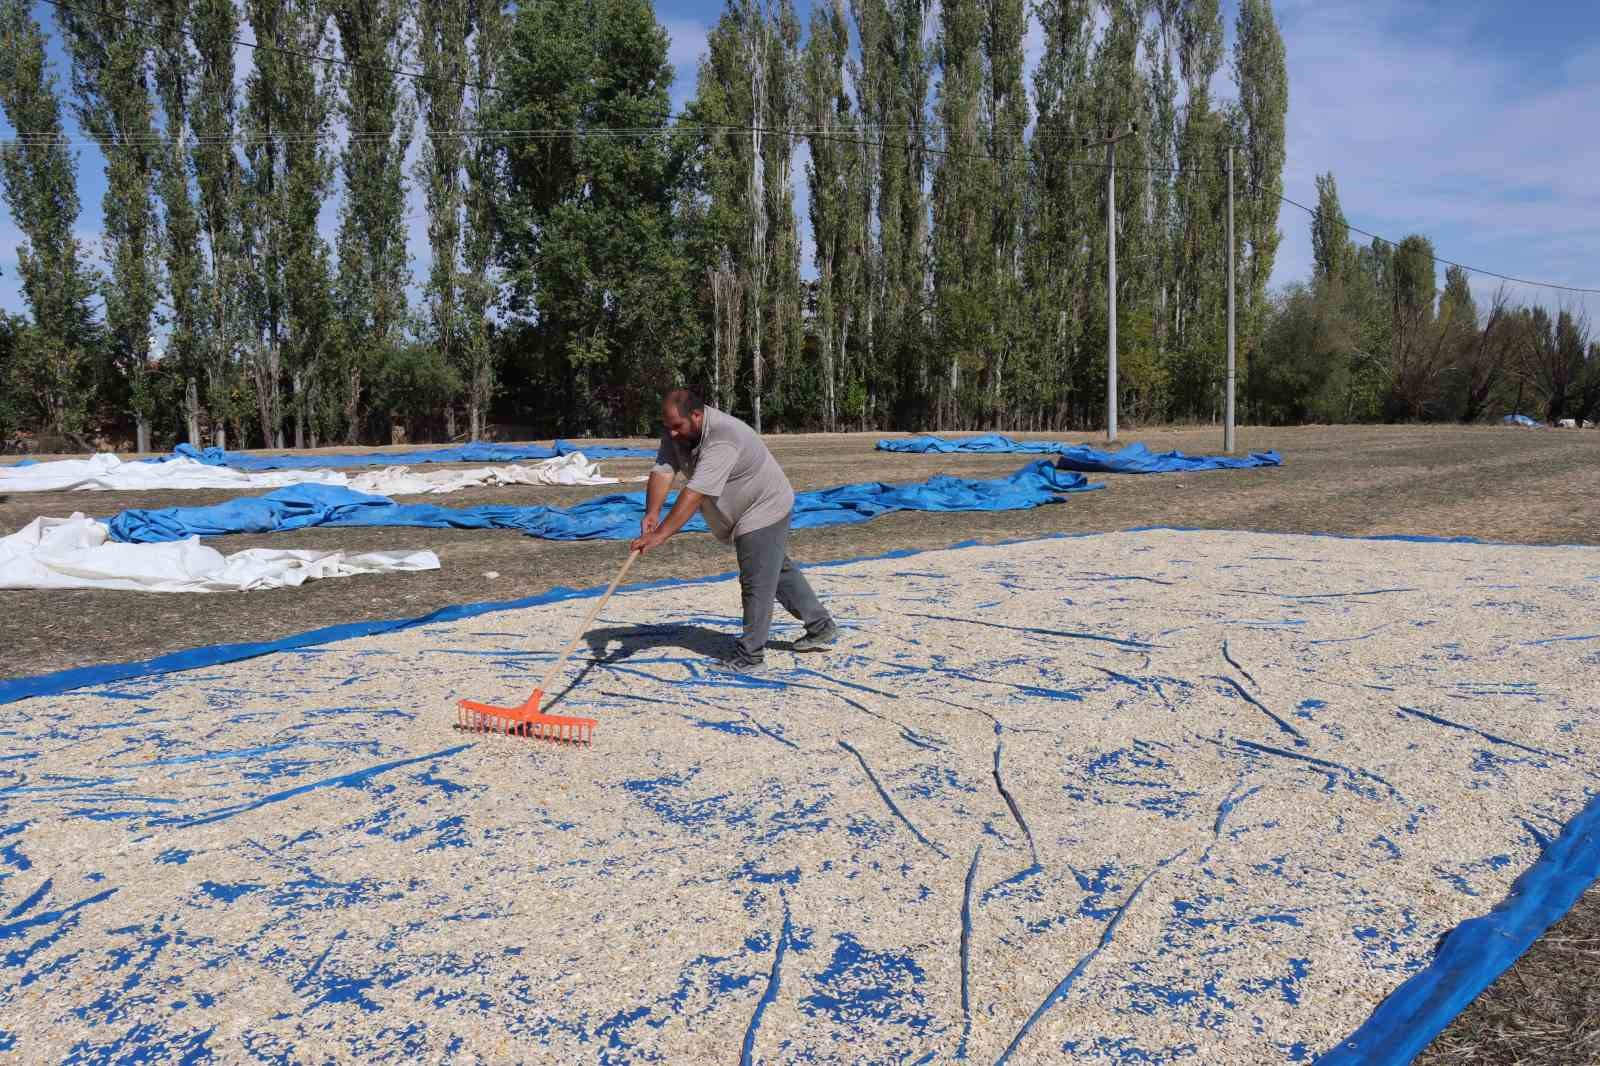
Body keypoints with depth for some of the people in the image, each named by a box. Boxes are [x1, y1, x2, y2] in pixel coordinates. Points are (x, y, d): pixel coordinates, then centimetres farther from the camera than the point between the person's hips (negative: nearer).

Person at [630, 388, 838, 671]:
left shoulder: (723, 438, -37)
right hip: (747, 513, 10)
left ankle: (750, 654, 7)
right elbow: (662, 471, -19)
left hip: (764, 510, -10)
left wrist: (661, 534, -46)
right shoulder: (675, 431, -10)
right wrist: (652, 513, -36)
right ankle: (821, 627, 34)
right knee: (778, 570, 20)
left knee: (757, 584, -5)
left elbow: (695, 493, -43)